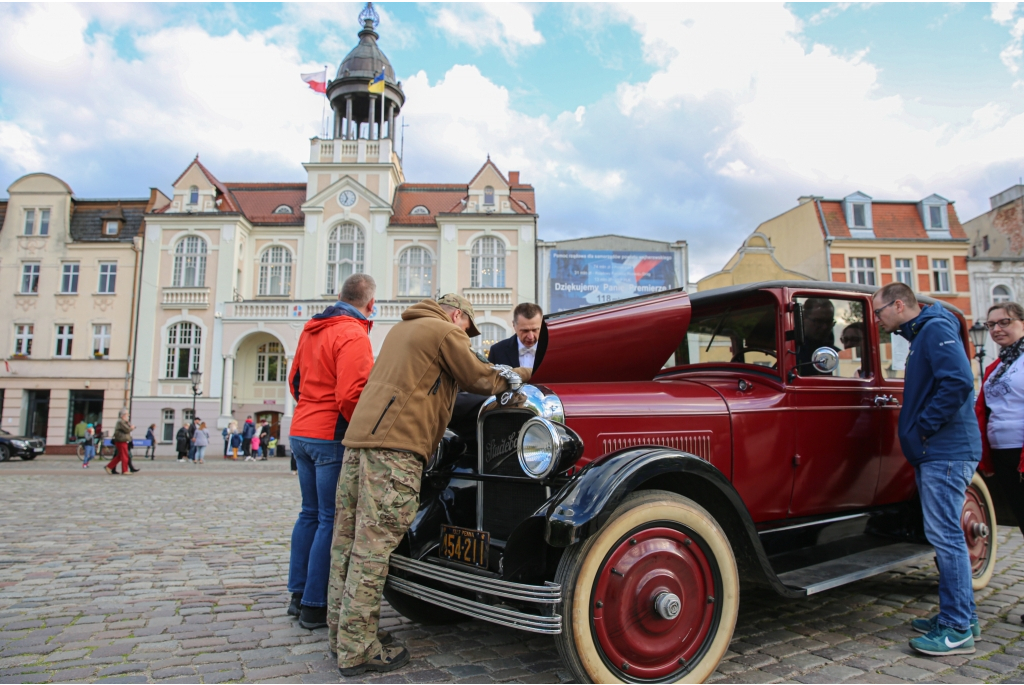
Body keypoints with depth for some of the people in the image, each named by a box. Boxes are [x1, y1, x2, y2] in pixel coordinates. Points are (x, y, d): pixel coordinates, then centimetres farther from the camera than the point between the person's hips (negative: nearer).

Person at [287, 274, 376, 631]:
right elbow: (350, 395, -22)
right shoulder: (353, 334, -14)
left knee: (310, 513, 17)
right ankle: (315, 606, 5)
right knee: (331, 520, -1)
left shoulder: (312, 330, 14)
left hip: (301, 433, 9)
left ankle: (299, 594, 25)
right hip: (332, 437, -9)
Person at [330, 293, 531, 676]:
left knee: (348, 540, 11)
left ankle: (340, 632, 21)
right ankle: (358, 651, -1)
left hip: (358, 435, 9)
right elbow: (479, 379, 3)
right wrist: (517, 375, 23)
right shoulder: (445, 332, 1)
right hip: (395, 444, -9)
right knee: (373, 545, -7)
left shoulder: (403, 328, 28)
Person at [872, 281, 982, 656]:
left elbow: (958, 381, -24)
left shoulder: (936, 328, -11)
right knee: (945, 535, 15)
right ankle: (961, 615, 25)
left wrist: (924, 426, -19)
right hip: (936, 452, 10)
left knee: (945, 535, -6)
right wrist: (918, 433, 12)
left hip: (946, 452, -10)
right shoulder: (923, 334, 21)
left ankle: (958, 629, 1)